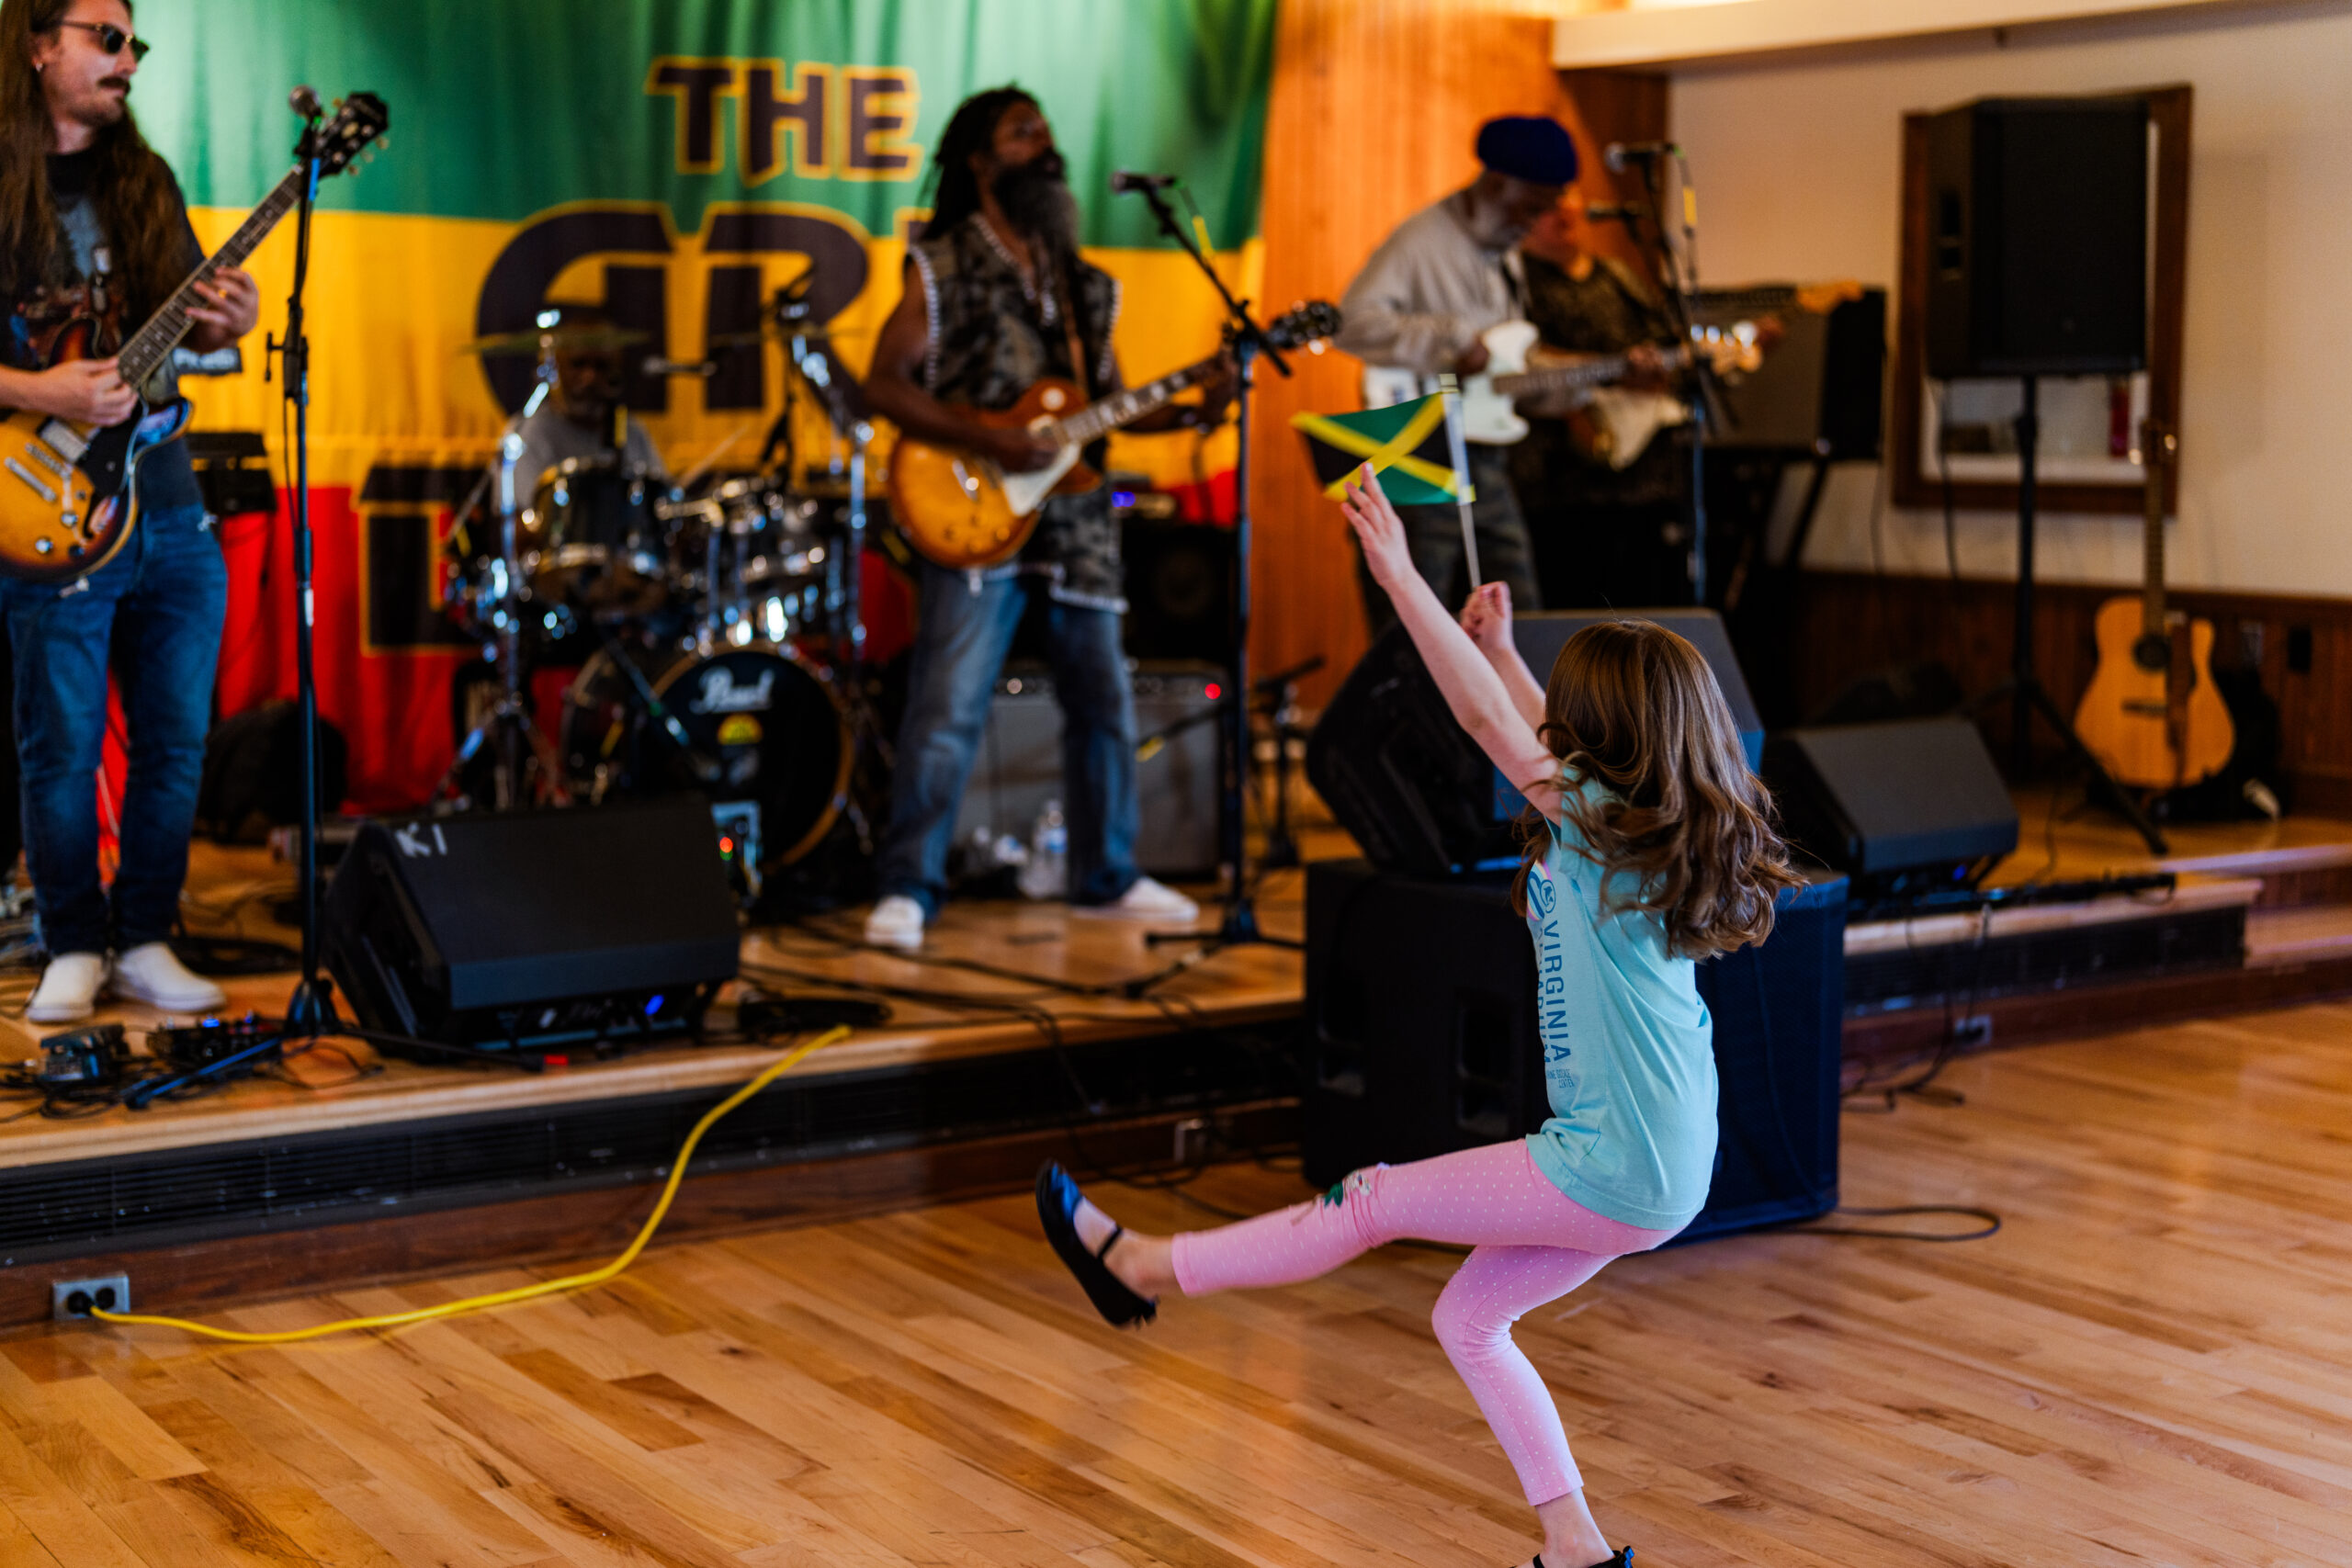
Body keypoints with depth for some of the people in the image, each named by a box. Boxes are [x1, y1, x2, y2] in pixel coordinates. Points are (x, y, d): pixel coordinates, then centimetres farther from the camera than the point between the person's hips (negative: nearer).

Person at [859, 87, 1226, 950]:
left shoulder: (1082, 283, 17)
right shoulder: (942, 270, -1)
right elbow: (884, 384, -8)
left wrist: (1190, 412, 1)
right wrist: (987, 440, -18)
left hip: (1075, 521, 6)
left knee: (1103, 702, 11)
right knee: (947, 709, -12)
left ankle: (1106, 877, 24)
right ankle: (907, 888, -4)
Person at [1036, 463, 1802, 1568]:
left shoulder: (1597, 821, -15)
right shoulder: (1660, 830, 9)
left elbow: (1490, 722, -17)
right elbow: (1545, 740, 26)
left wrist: (1399, 573, -14)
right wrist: (1499, 647, 26)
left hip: (1614, 1170, -9)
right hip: (1660, 1171, 9)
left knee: (1374, 1203, 4)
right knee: (1468, 1320, 17)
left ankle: (1145, 1267, 17)